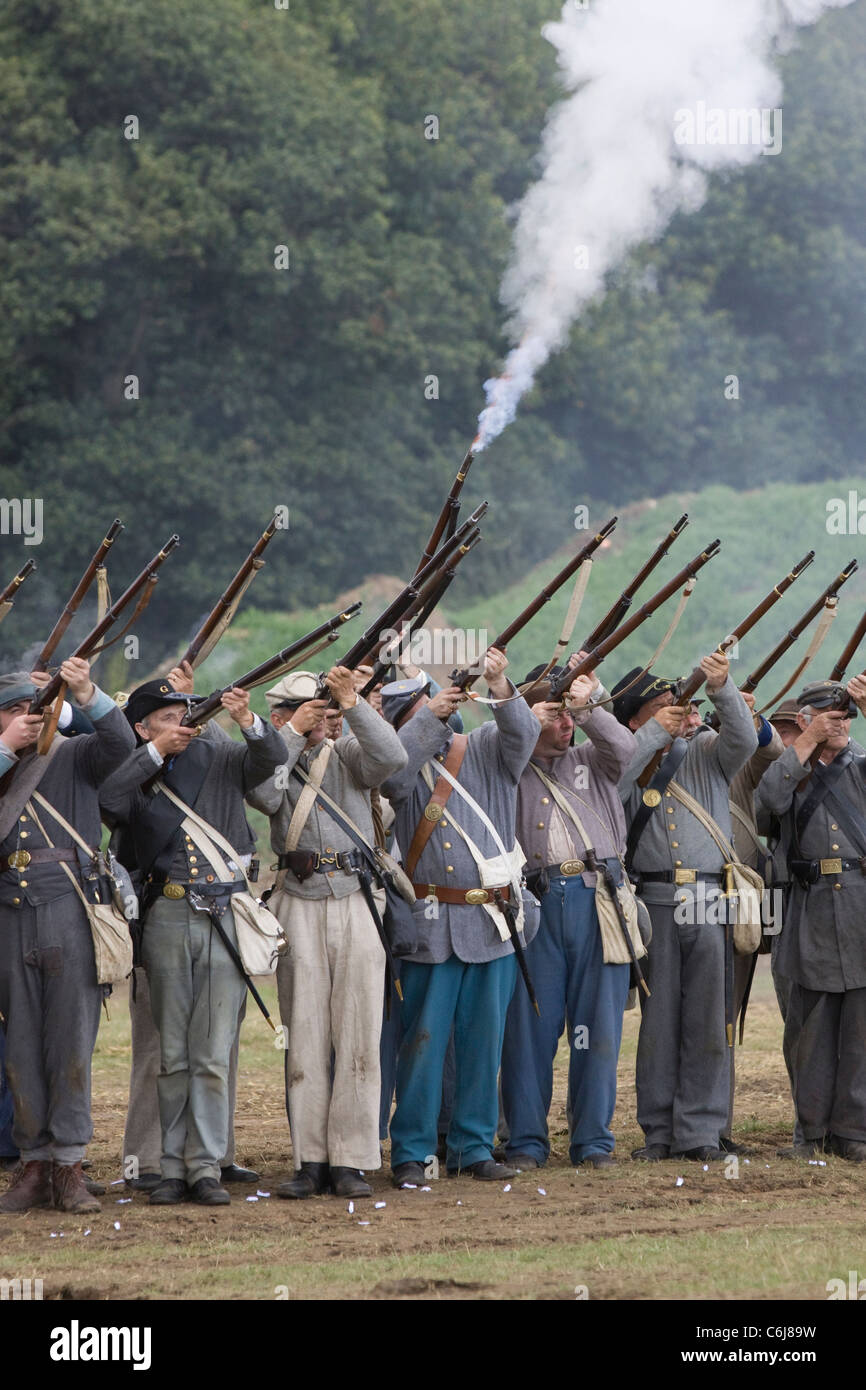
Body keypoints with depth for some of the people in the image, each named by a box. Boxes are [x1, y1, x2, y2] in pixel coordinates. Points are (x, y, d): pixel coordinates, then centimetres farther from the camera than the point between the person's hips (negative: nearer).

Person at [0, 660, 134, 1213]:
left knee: (71, 1037, -4)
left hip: (69, 913, -2)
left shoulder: (73, 758, 8)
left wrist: (87, 694, -24)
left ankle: (69, 1164, -1)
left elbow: (120, 742, -10)